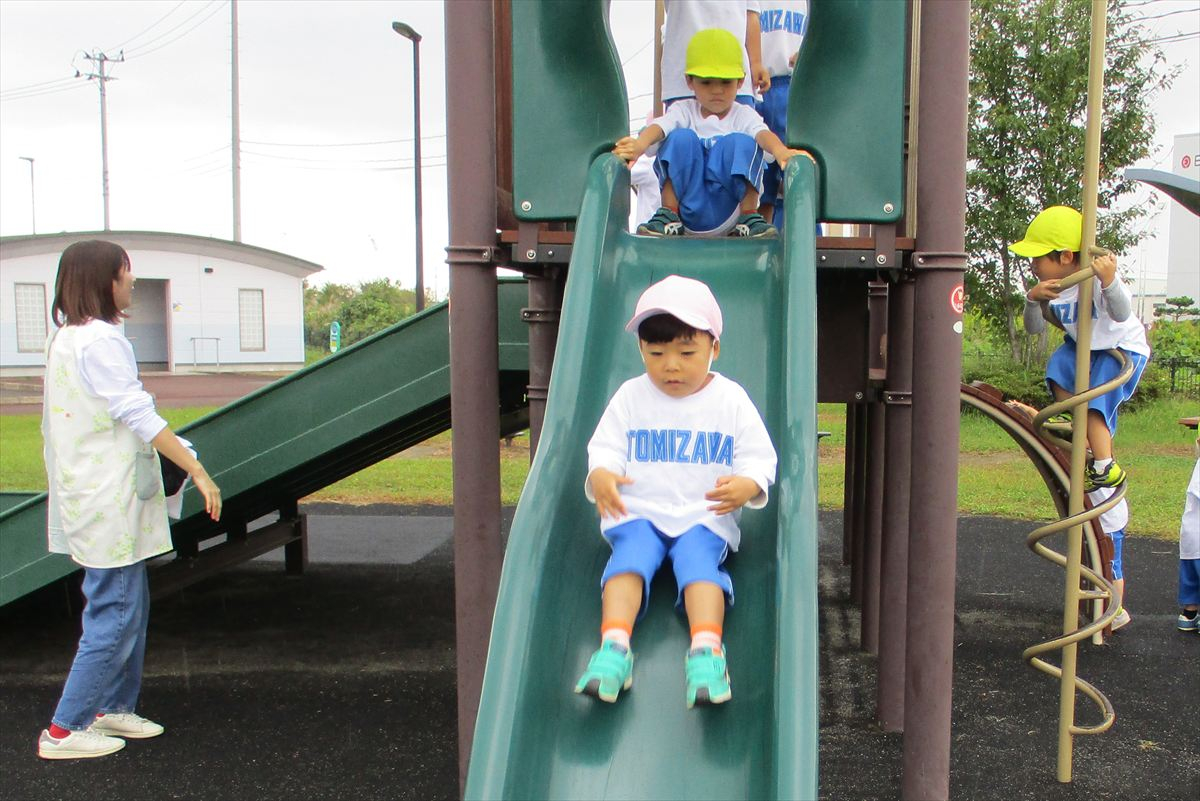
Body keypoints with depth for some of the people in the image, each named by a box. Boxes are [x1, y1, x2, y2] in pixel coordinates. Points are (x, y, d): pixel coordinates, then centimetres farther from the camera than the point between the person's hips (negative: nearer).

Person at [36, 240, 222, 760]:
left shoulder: (65, 337, 14)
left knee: (130, 607, 17)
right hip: (109, 502, -10)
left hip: (91, 497, 10)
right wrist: (198, 471, -21)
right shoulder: (100, 341, -18)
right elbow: (138, 414, -22)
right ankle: (64, 731, 5)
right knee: (115, 615, -3)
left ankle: (113, 708, 27)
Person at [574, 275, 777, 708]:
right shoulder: (630, 396, 7)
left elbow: (760, 459, 1)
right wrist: (600, 476, -21)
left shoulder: (731, 399, 3)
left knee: (698, 559, -29)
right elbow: (604, 449, 5)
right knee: (630, 555, -27)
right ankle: (614, 646, -41)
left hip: (706, 515, -1)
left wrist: (746, 486, -23)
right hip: (638, 511, 1)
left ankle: (706, 648, -45)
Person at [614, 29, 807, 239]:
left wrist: (780, 150, -41)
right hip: (688, 209, 1)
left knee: (742, 142, -21)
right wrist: (640, 144, -38)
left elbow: (762, 133, -16)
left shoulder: (743, 115, 7)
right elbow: (659, 126, -13)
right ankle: (669, 215, -12)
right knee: (682, 137, -18)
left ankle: (749, 218, -13)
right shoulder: (684, 110, 9)